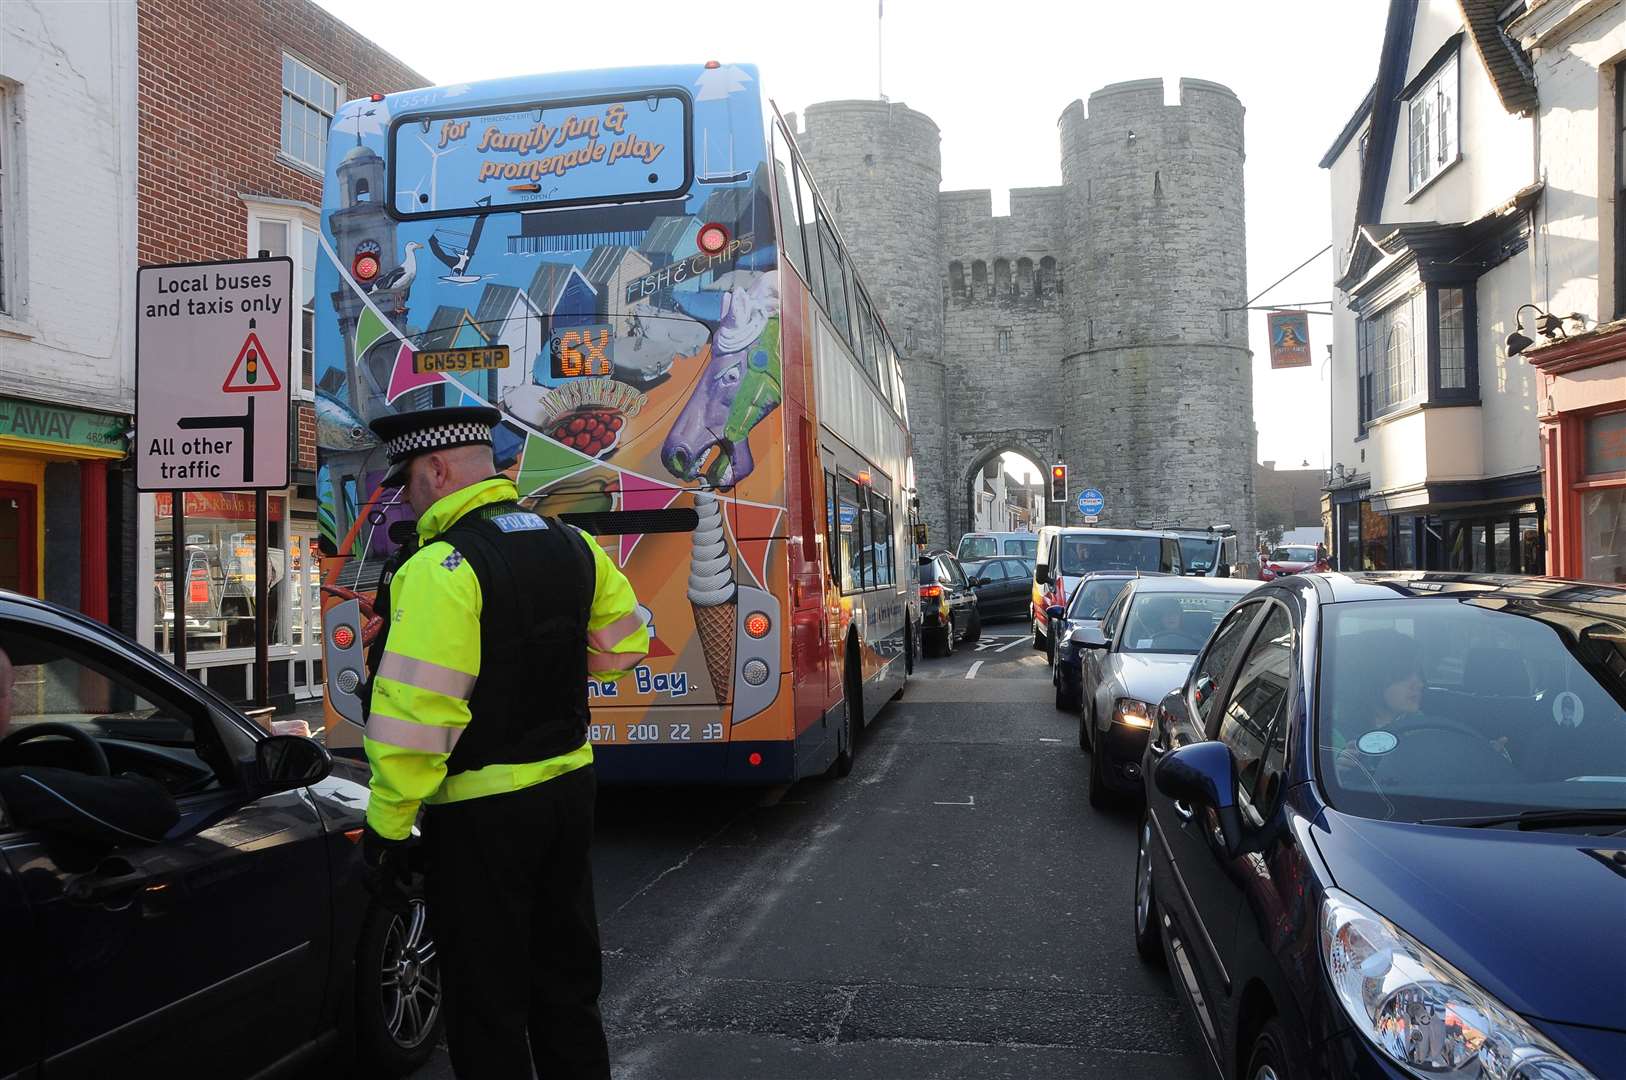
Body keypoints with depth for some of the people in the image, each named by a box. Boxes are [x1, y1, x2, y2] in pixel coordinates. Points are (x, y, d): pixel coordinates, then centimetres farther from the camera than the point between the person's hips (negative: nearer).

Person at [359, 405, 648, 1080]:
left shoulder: (442, 567, -19)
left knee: (488, 1002, 9)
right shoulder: (571, 546, 3)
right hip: (569, 791, 7)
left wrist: (386, 827, -15)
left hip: (481, 814, -7)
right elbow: (623, 644, 15)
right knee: (567, 981, 22)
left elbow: (416, 713, -23)